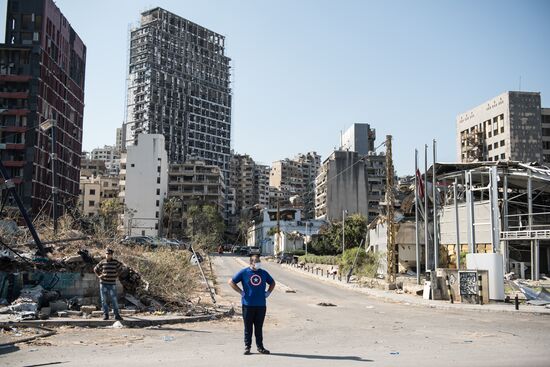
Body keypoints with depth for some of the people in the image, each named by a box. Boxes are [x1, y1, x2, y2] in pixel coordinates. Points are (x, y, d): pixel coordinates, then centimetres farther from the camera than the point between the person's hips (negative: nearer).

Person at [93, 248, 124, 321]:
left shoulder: (115, 262, 0)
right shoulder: (102, 262, 1)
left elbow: (120, 268, 19)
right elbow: (95, 269, 16)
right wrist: (99, 276, 4)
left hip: (112, 284, -1)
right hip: (103, 283, 1)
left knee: (114, 300, -4)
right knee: (104, 300, 3)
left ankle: (117, 315, 1)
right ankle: (105, 315, 12)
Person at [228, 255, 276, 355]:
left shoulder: (263, 273, 10)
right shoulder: (244, 272, -1)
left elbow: (272, 283, 25)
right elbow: (231, 282, 0)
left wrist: (268, 292, 10)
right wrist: (241, 292, -5)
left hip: (261, 305, 3)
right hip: (248, 305, -3)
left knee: (259, 327, 9)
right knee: (248, 327, 4)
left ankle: (260, 346, 17)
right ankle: (247, 346, 13)